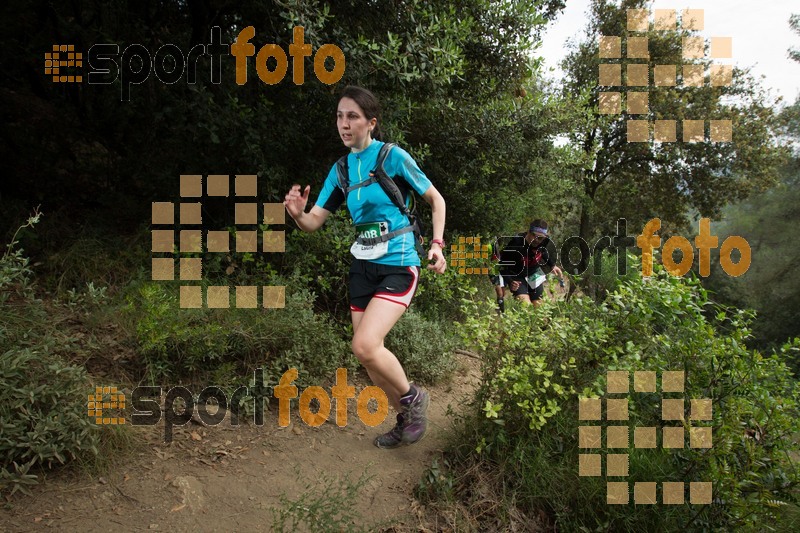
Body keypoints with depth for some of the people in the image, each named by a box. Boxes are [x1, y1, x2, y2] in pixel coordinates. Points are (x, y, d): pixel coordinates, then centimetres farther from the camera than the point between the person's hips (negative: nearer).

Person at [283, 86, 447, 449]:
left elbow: (436, 200, 0)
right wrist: (297, 214, -19)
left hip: (398, 266, -6)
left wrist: (437, 245, -10)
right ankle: (406, 419, 31)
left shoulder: (393, 156, -9)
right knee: (370, 354, 8)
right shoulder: (340, 170, 7)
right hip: (363, 267, 6)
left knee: (365, 345, -22)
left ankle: (413, 397, 7)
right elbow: (314, 222, 4)